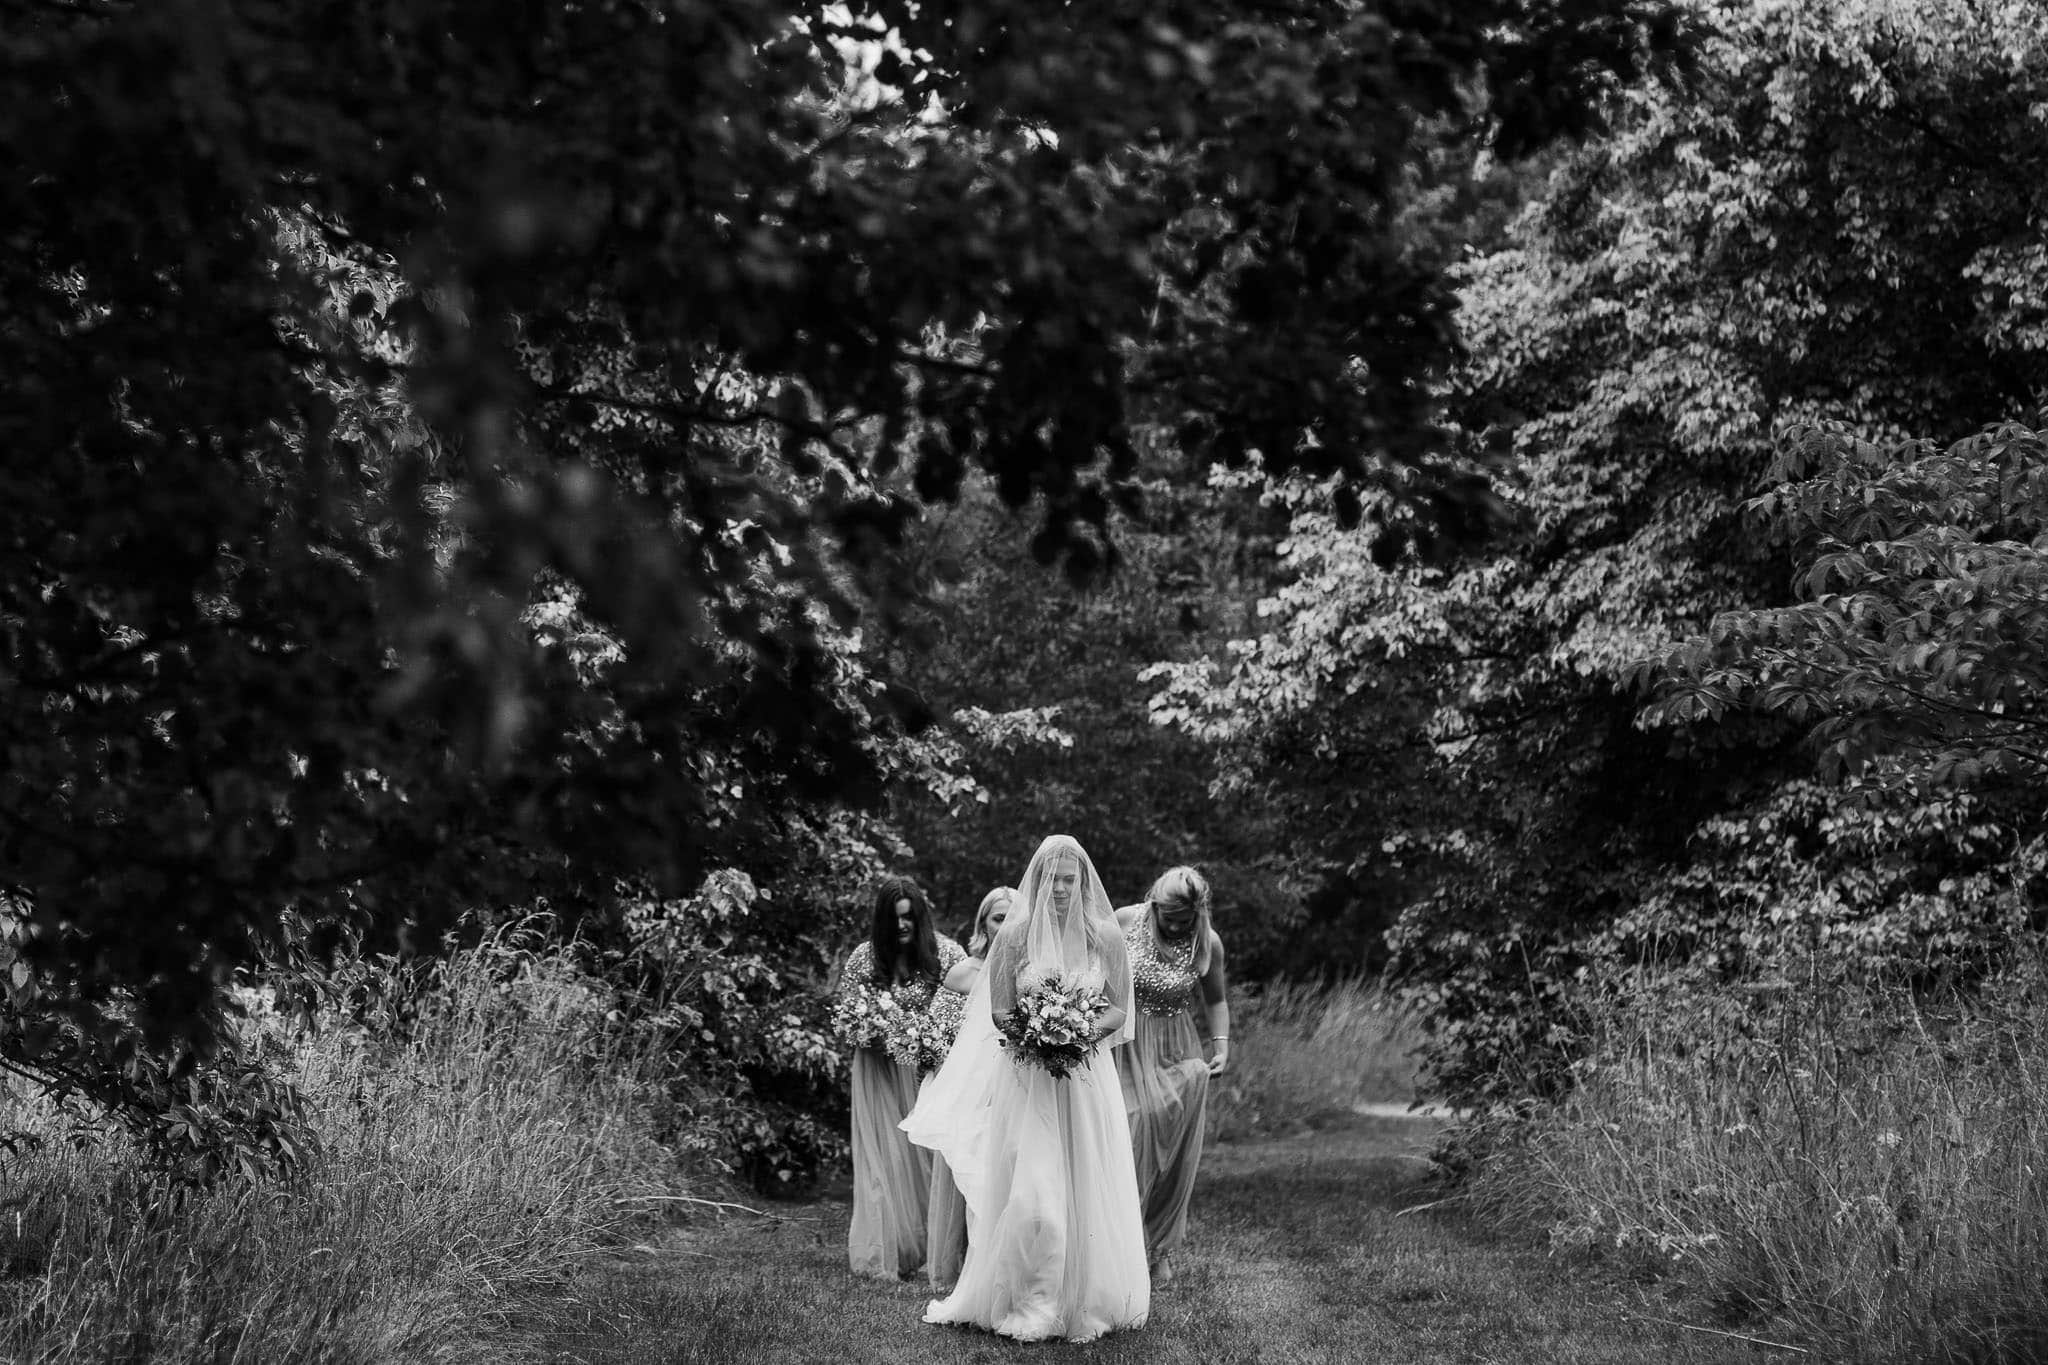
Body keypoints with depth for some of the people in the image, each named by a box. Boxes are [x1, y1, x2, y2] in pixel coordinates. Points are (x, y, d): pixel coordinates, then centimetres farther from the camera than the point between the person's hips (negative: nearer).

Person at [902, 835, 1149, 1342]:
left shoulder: (1104, 937, 3)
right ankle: (1031, 1305, 3)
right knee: (1031, 1194, -7)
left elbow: (1119, 1012, 5)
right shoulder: (1015, 935, 0)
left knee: (1087, 1190, 3)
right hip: (1026, 1077, -1)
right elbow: (998, 1011, 0)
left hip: (1087, 1076, 1)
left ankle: (1086, 1302, 13)